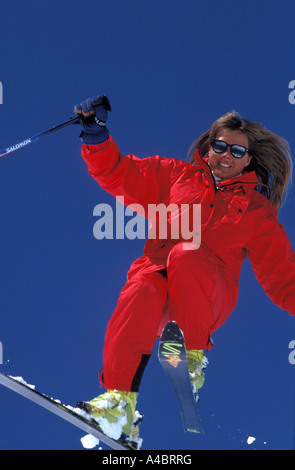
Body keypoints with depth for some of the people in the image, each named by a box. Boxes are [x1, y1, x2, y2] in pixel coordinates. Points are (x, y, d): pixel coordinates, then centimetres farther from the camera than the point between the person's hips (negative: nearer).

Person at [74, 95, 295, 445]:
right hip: (157, 269, 1)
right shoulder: (177, 176, 24)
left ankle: (194, 357, -22)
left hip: (211, 293, -1)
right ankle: (119, 401, -41)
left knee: (185, 254, -35)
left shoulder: (258, 209, 22)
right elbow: (119, 174, 20)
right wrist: (97, 137, 4)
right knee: (140, 297, -36)